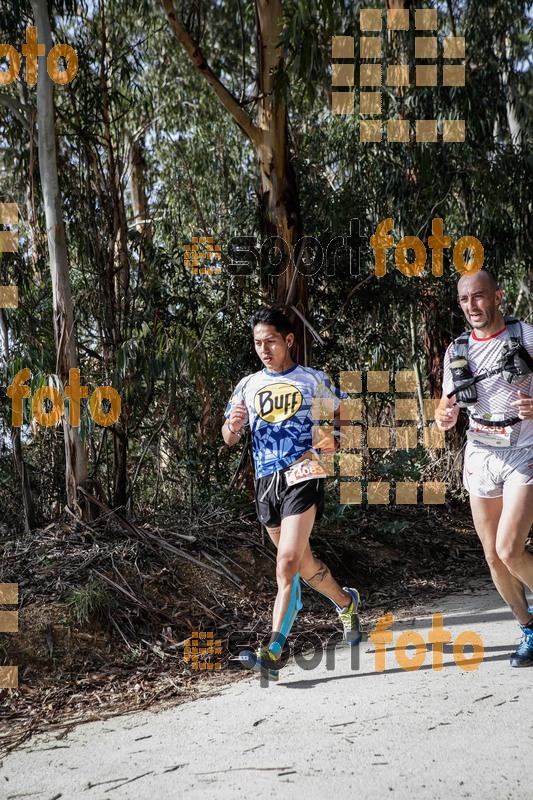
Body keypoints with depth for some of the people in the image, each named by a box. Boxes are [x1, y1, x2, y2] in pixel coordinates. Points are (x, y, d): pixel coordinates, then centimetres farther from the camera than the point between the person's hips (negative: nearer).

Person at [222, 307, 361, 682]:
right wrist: (233, 425, -17)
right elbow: (230, 439, 7)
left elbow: (341, 414, 12)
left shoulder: (314, 379, 1)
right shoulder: (248, 385, 10)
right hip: (266, 481, 5)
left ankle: (273, 653, -17)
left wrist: (334, 440, -8)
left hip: (302, 477, -5)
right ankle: (347, 602, 43)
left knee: (287, 564, -16)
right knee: (304, 563, 17)